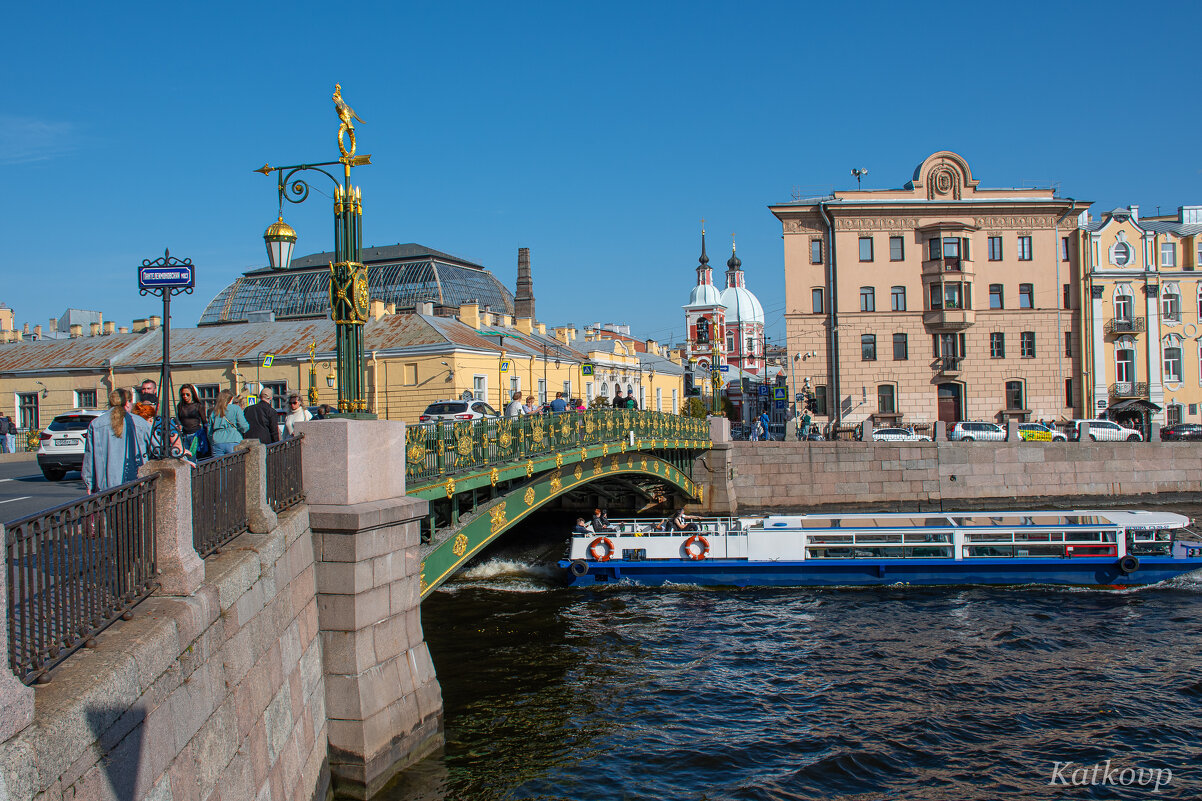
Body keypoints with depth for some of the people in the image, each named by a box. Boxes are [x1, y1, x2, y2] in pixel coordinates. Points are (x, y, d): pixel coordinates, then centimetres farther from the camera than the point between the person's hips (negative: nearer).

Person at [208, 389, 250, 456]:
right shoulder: (236, 408, 2)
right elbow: (244, 426, -4)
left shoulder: (214, 411, 13)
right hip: (233, 442, -3)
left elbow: (209, 432, 15)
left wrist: (212, 444, 24)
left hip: (216, 444, 3)